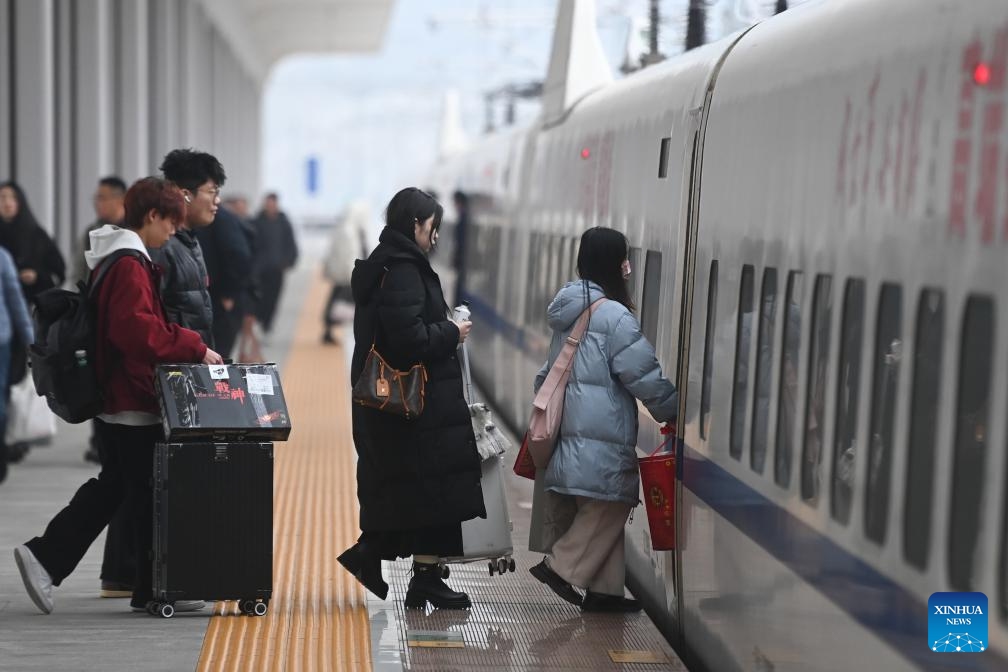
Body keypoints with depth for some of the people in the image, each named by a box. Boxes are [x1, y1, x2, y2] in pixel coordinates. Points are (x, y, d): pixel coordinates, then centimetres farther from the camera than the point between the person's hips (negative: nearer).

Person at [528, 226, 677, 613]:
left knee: (607, 508, 12)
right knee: (609, 504, -1)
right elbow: (644, 375, -11)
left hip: (570, 432, 9)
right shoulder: (613, 316, -13)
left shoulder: (569, 312, 14)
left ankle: (604, 590, 12)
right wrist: (673, 412, 2)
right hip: (602, 439, -9)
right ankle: (559, 566, -4)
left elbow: (548, 375, 21)